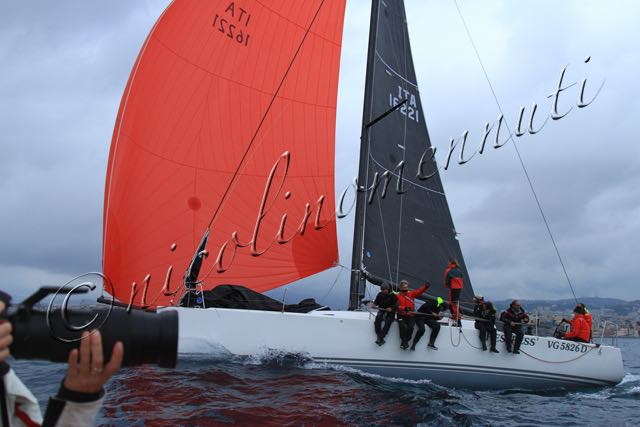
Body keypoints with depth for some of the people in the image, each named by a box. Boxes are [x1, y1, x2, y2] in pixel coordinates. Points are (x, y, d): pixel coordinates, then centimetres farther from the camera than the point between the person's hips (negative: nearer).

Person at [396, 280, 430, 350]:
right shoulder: (398, 296, 8)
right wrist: (404, 308, -26)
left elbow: (419, 291, -3)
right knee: (403, 326, -27)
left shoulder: (412, 293, 14)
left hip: (410, 315, 1)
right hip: (401, 315, -1)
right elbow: (397, 306, -7)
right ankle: (404, 342, -15)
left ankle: (404, 342, -8)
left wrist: (425, 287, -23)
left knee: (410, 327, -22)